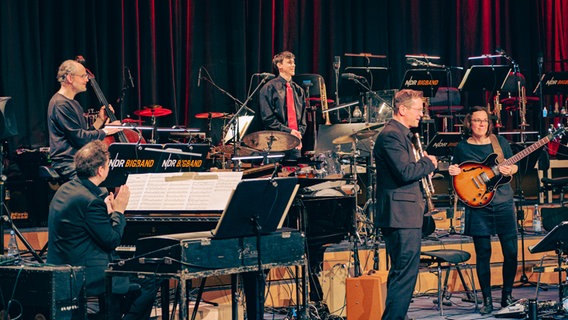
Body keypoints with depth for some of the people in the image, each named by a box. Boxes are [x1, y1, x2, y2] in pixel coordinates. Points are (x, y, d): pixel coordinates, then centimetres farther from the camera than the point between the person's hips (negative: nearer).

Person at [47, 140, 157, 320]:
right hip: (85, 278, -10)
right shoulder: (90, 201, -23)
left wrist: (109, 209, 11)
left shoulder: (66, 189, 7)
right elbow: (112, 241, -16)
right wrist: (118, 210, -5)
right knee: (149, 285, 0)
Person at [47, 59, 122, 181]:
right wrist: (105, 131, -6)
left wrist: (100, 120, 10)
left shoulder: (73, 103, 22)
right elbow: (79, 138, -16)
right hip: (67, 164, -10)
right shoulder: (60, 104, -11)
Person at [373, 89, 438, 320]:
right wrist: (428, 163, -8)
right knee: (405, 273, -11)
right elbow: (406, 172, -24)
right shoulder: (391, 135, -14)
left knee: (402, 273, 14)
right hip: (400, 214, -11)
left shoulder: (401, 134, 20)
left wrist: (424, 165, 10)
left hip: (405, 216, 11)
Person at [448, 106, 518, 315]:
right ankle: (487, 301, 9)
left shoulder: (499, 141, 7)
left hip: (504, 204, 2)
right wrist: (452, 172, -12)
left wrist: (510, 170, -10)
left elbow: (514, 165, 12)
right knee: (483, 254, 0)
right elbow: (456, 175, 11)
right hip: (478, 206, -2)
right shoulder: (462, 148, 3)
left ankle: (507, 296, 15)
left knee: (511, 252, -1)